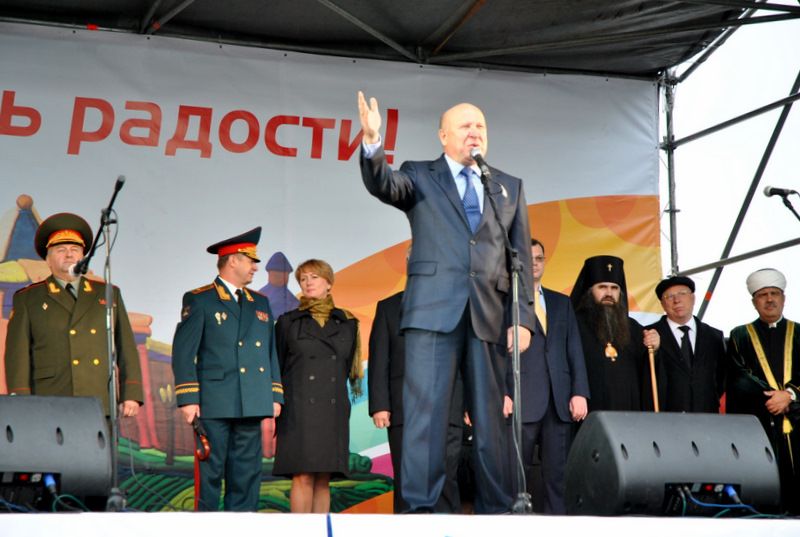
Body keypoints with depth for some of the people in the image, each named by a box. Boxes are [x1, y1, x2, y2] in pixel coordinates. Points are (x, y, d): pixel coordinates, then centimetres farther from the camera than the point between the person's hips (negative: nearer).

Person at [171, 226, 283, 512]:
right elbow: (183, 351, -4)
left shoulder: (261, 303, 19)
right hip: (214, 403, -5)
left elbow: (271, 352, 20)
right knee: (211, 472, -2)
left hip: (253, 403, 5)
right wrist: (188, 398, -12)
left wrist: (275, 396, 12)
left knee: (247, 472, 6)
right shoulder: (199, 300, 1)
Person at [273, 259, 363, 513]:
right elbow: (275, 368, 7)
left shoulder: (347, 323, 11)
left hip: (333, 410, 2)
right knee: (303, 476, -8)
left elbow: (347, 367, 15)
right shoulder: (288, 321, 7)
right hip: (299, 409, -2)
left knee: (323, 479, 2)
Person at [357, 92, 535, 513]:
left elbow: (522, 259, 13)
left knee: (491, 416, 5)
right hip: (434, 310, -2)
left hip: (490, 315, 3)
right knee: (426, 411, -8)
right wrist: (373, 143, -29)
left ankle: (495, 509, 11)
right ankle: (421, 508, -6)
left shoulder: (510, 188, 18)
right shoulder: (420, 176, 13)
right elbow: (382, 185, -9)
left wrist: (523, 316, 2)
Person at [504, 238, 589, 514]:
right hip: (521, 400, -4)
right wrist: (501, 393, -11)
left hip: (559, 402, 4)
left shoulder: (562, 303, 22)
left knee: (558, 473, -1)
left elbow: (575, 351, 15)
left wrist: (580, 393, 3)